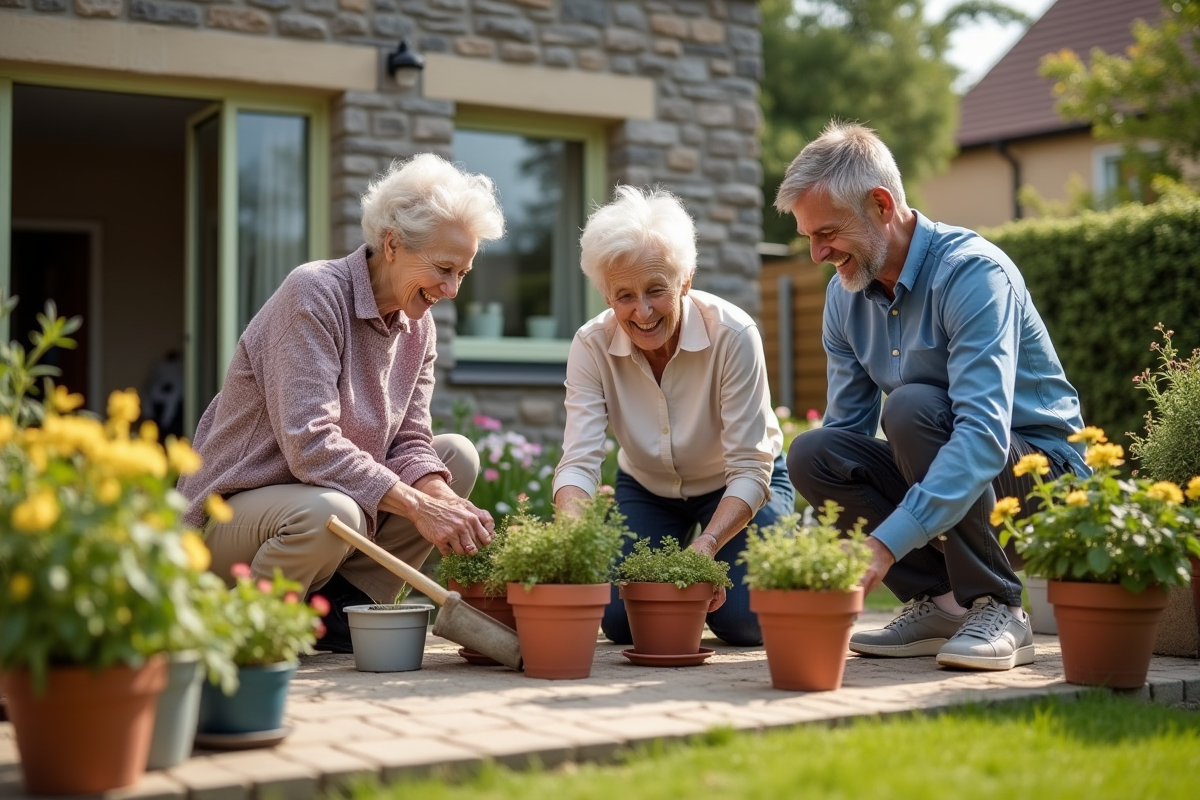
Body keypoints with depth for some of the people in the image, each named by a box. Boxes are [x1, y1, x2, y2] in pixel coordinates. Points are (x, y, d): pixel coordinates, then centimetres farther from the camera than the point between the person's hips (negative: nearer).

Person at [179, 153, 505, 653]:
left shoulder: (419, 328, 4)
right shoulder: (313, 293, -21)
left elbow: (408, 442, -1)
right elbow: (309, 446, -30)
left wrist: (447, 502, -22)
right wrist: (418, 505, -32)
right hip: (231, 514, -8)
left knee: (458, 456, -1)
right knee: (328, 512, -38)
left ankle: (338, 609, -4)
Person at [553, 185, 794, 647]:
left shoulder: (732, 335, -30)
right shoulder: (591, 347, -22)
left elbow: (750, 470, -29)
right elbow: (578, 463, -27)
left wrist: (705, 547, -46)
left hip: (738, 489, -2)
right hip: (646, 489, 2)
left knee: (742, 621, -20)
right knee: (621, 619, -14)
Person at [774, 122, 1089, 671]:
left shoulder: (972, 271, -24)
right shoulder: (844, 296, 0)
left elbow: (984, 433, -35)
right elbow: (846, 426, 3)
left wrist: (886, 541, -42)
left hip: (1042, 470, -6)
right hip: (948, 474, 7)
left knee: (910, 405, -32)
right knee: (812, 452, -16)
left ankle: (997, 610, -18)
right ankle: (941, 601, -6)